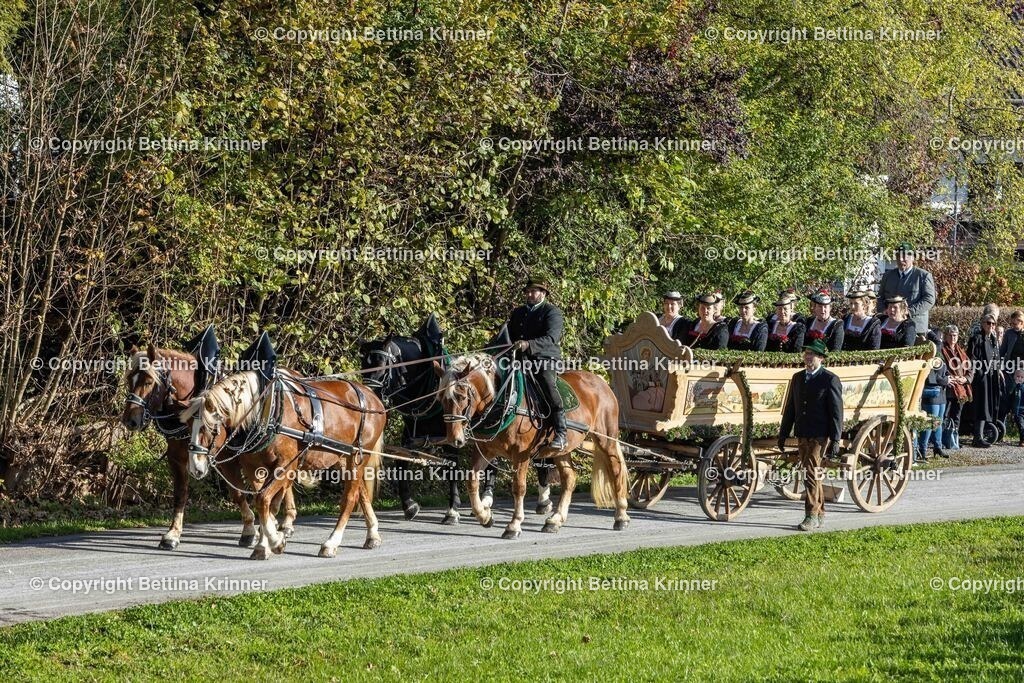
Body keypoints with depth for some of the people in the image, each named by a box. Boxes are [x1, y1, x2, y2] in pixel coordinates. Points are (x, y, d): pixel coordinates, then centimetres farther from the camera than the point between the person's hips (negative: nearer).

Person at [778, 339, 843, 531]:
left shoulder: (830, 380, -7)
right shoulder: (798, 378, 13)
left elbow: (836, 412, -8)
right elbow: (790, 408, 17)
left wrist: (835, 441, -12)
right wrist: (783, 434, 15)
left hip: (820, 436, -7)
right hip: (802, 435, 7)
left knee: (811, 473, -14)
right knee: (812, 474, 13)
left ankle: (811, 515, -10)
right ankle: (819, 515, 21)